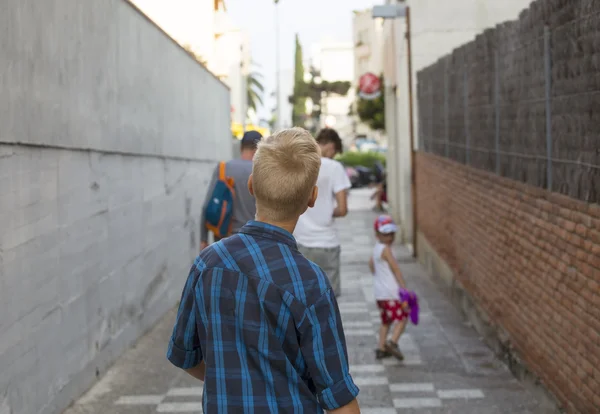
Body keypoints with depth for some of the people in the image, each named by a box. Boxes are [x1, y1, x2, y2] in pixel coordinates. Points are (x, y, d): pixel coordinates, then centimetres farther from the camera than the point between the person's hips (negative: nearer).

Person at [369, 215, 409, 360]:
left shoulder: (376, 248, 11)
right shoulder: (385, 249, -16)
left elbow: (371, 264, 28)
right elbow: (396, 269, -19)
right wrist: (404, 288, -19)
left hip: (380, 293, 9)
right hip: (391, 293, -9)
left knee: (386, 321, 19)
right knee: (402, 318, -2)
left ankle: (381, 348, 20)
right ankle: (392, 343, -16)